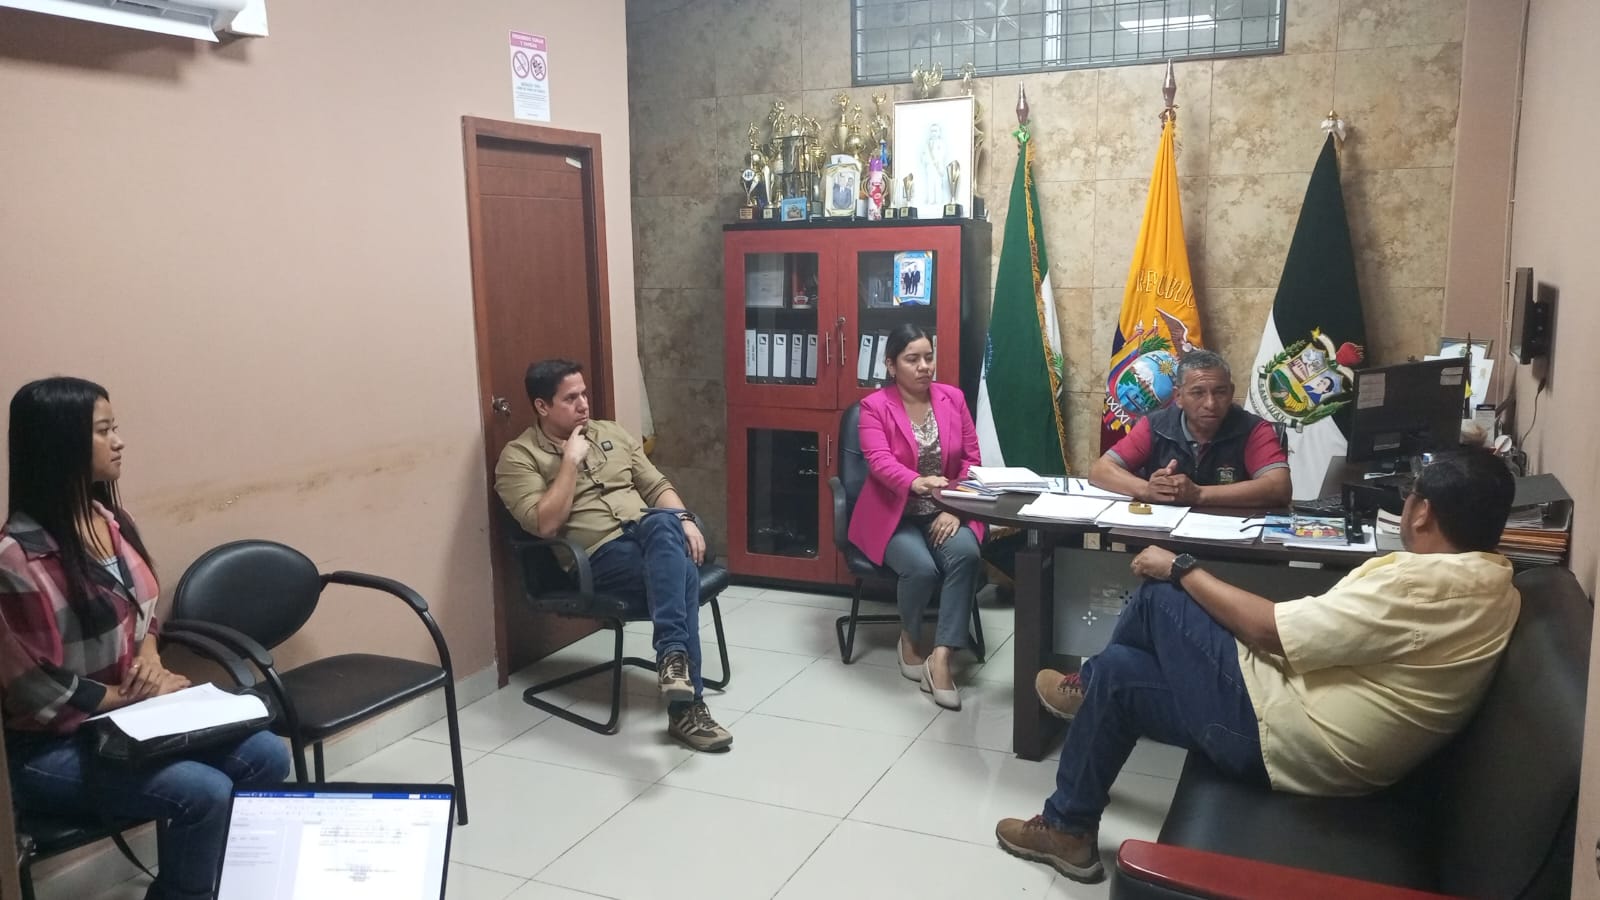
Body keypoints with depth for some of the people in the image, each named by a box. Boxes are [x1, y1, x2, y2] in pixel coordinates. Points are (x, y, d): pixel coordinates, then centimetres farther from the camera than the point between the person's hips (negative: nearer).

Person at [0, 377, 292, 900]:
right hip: (52, 747, -8)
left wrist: (149, 659, -3)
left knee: (267, 757, -8)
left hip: (132, 716, 8)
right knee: (205, 794, -25)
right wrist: (128, 696, -12)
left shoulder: (109, 519, 3)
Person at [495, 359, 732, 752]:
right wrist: (571, 460, -11)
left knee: (661, 522, -35)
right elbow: (545, 524, -13)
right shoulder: (519, 457, 2)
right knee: (682, 573, -34)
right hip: (601, 557, -5)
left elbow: (657, 486, 17)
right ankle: (686, 705, -34)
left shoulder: (611, 432, 20)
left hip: (652, 537, 5)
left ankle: (673, 654, -39)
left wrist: (685, 521, -3)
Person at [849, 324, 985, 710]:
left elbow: (971, 457, 6)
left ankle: (940, 657, -25)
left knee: (966, 555, -29)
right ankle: (910, 637, 3)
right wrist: (917, 482, -43)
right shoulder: (874, 406, -5)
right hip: (894, 514, -3)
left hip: (944, 512, 3)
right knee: (922, 568, -30)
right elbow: (879, 462, -21)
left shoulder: (953, 397, 6)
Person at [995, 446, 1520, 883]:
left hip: (1284, 742, -9)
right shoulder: (1497, 587, 2)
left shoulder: (1420, 586, -25)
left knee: (1160, 595, 3)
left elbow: (1267, 630, -19)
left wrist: (1180, 569, -9)